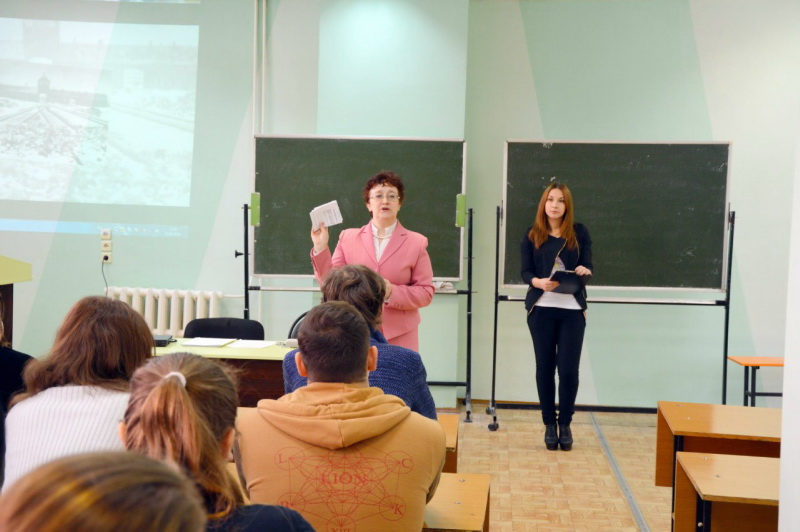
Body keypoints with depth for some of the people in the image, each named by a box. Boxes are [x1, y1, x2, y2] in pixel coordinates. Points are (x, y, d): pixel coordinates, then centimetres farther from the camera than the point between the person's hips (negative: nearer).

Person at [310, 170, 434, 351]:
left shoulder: (416, 242, 4)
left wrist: (392, 292, -15)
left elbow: (425, 292, 1)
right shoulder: (348, 237, 9)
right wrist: (320, 248, -6)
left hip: (399, 336, -1)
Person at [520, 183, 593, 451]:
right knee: (545, 367, 3)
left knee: (568, 369, -4)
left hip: (572, 309, 0)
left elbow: (588, 268, 2)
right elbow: (525, 272, 1)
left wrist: (585, 272, -21)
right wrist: (538, 282, -21)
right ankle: (549, 424, 16)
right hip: (541, 309, 0)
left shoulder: (579, 233, 6)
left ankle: (565, 423, 14)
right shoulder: (532, 235, 5)